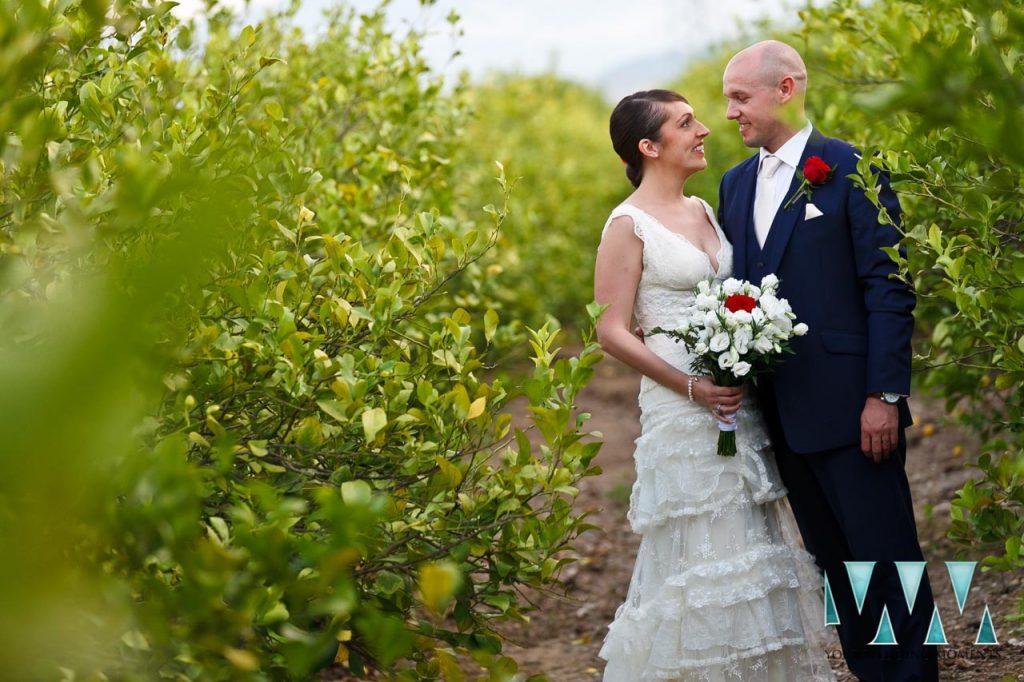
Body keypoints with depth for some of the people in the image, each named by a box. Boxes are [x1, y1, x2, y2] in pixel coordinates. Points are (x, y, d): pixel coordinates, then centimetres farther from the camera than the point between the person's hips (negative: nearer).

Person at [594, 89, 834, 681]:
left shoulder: (703, 210, 13)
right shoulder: (629, 225, -7)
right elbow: (613, 331, -11)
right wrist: (691, 386, -18)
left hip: (742, 403, 7)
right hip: (684, 408, -7)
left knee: (758, 540, 8)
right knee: (703, 552, -6)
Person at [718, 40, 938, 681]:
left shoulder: (852, 170, -6)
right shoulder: (735, 184, 14)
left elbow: (890, 289, -10)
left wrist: (885, 394, -15)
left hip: (850, 407, -6)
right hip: (781, 412, 7)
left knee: (885, 557, -2)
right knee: (835, 562, 13)